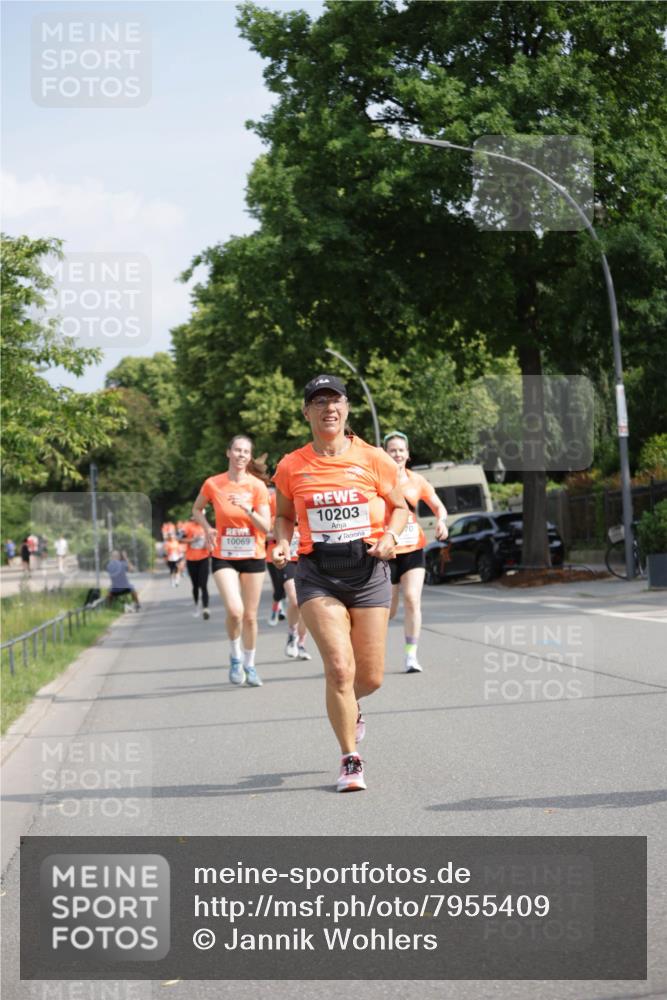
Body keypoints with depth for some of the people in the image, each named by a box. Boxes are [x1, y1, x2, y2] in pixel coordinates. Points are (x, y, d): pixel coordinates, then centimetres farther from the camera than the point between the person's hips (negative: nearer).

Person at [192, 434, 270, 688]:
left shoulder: (257, 486, -5)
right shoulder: (213, 484, -4)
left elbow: (266, 527, -8)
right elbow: (197, 510, 15)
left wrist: (248, 510, -24)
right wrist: (208, 529, -3)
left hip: (253, 556, 1)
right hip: (223, 556, -1)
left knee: (250, 616, 7)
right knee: (235, 610, -20)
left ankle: (249, 665, 26)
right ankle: (235, 657, 5)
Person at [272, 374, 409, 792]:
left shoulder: (373, 459, 1)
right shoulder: (291, 467, 3)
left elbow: (400, 507, 12)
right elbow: (285, 515, 17)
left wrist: (390, 536, -8)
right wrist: (282, 543, -3)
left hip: (368, 570, 1)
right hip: (317, 573, -1)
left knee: (370, 677, 4)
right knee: (339, 667, -15)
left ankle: (348, 705, 42)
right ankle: (350, 760, 0)